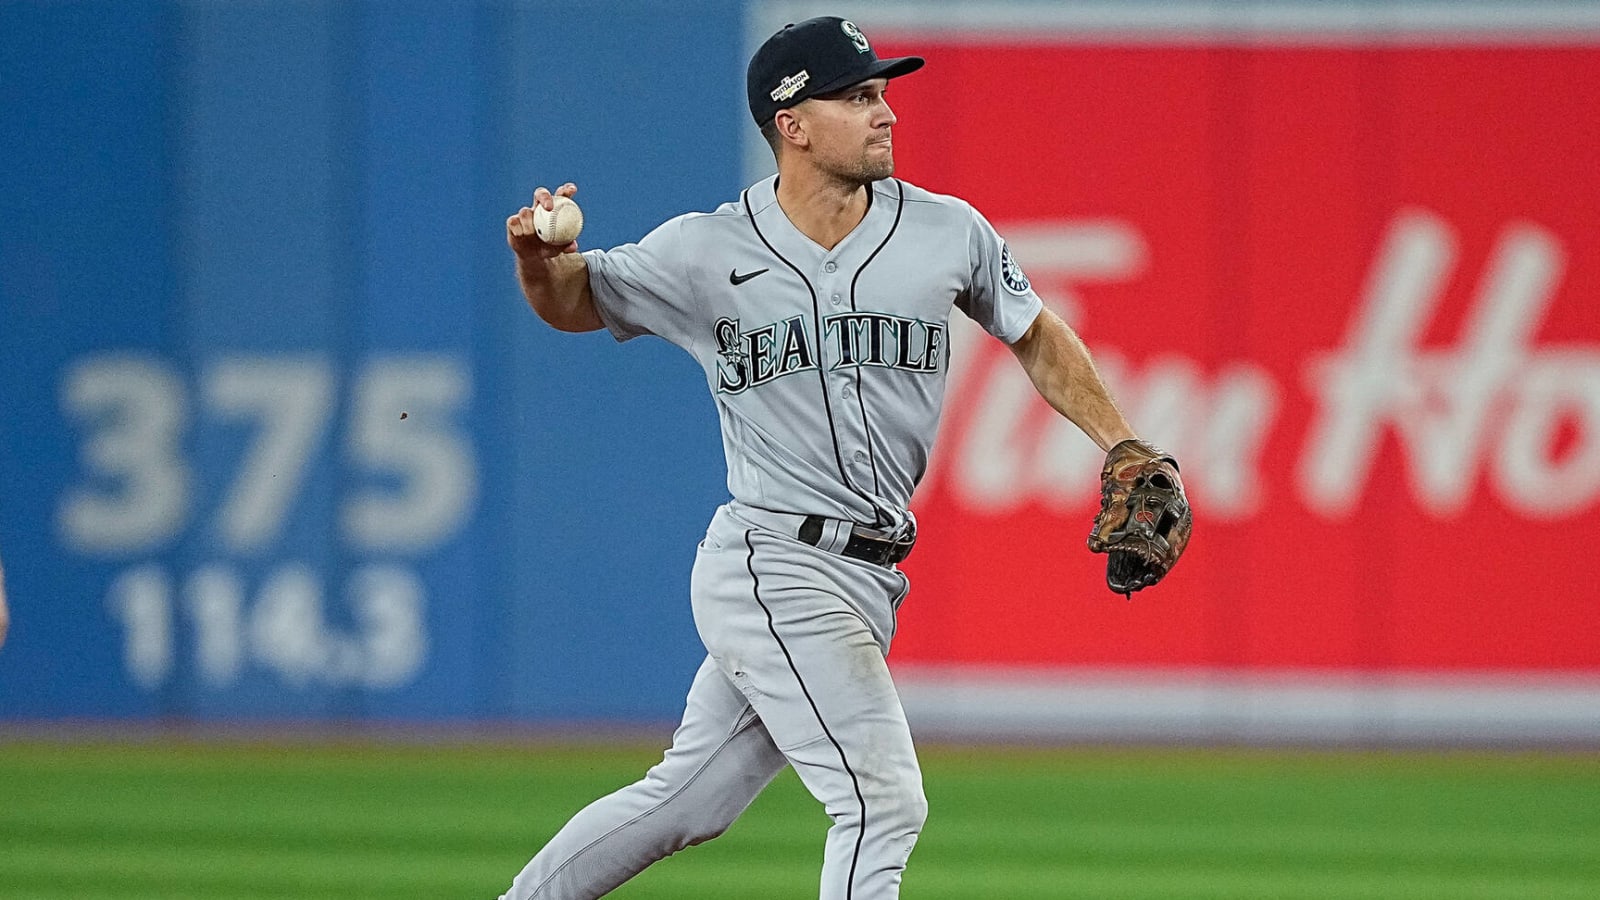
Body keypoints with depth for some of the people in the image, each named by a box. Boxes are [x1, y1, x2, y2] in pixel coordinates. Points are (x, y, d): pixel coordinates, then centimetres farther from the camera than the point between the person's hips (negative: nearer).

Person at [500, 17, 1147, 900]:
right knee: (883, 802, -13)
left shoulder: (949, 234, 3)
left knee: (688, 800, 15)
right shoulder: (708, 251, -6)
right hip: (774, 567, -6)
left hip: (865, 580, 6)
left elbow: (1035, 337, 17)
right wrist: (540, 259, -18)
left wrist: (1122, 447, 7)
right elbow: (573, 302, 6)